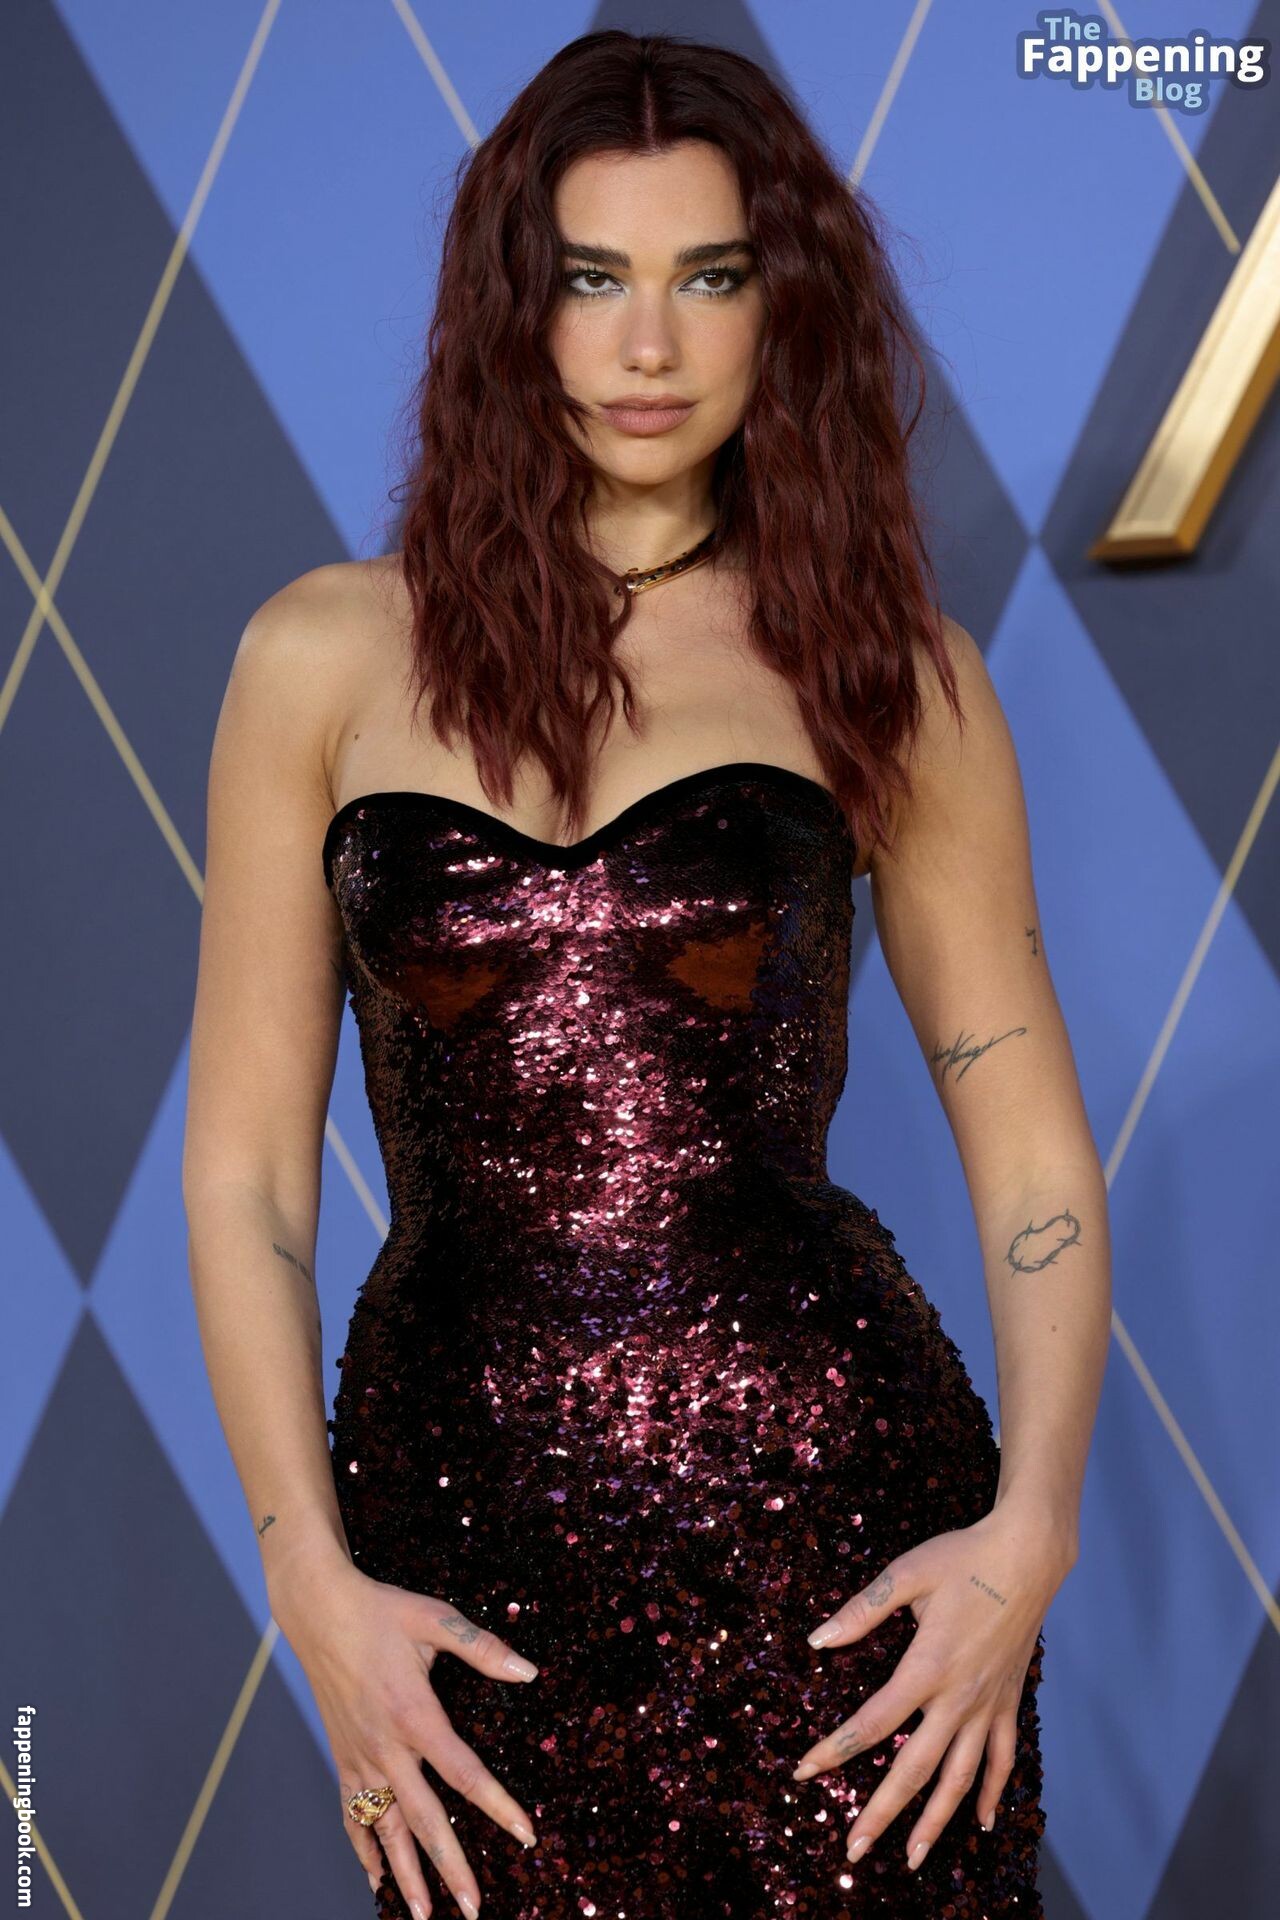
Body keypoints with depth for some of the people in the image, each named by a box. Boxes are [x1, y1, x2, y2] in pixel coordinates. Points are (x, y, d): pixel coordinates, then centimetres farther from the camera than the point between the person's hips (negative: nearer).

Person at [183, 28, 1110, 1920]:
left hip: (831, 1506, 0)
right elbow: (245, 1163, 3)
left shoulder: (883, 664, 4)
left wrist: (1032, 1524, -9)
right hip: (463, 1534, 1)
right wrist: (315, 1582, -5)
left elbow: (1034, 1152, 4)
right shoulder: (328, 658, 4)